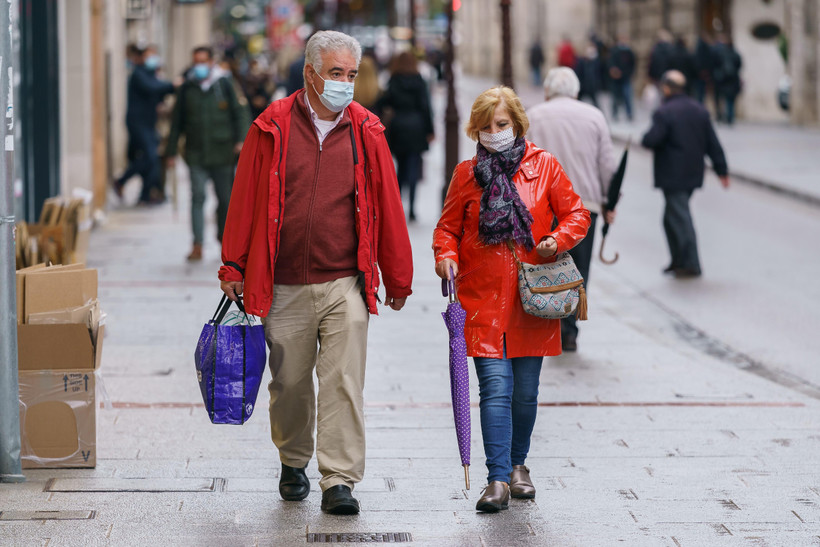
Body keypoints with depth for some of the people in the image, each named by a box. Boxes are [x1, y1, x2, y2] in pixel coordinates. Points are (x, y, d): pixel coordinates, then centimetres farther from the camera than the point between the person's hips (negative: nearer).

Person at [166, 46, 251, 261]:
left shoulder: (225, 84, 2)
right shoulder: (187, 88, 7)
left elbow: (240, 112, 2)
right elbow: (177, 121, 12)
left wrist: (240, 139, -12)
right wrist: (171, 151, 10)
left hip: (222, 152, 0)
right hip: (196, 153, 1)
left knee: (225, 199, 6)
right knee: (197, 196, -10)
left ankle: (225, 240, 23)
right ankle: (197, 245, -14)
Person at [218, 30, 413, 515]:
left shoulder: (366, 132, 3)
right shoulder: (273, 128, 0)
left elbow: (387, 206, 8)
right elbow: (245, 199, 4)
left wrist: (398, 277, 11)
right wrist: (235, 268, 4)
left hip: (345, 284, 0)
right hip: (284, 287, 0)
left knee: (344, 383, -7)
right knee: (290, 382, 11)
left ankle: (340, 481, -3)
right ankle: (294, 463, 33)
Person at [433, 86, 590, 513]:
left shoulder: (544, 166, 5)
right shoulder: (467, 173, 6)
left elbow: (575, 214, 8)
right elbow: (448, 226, 11)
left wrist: (558, 240, -11)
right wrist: (447, 255, -9)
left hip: (531, 298, 1)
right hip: (483, 299, -1)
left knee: (525, 390, 9)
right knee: (495, 385, -12)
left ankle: (518, 463, 30)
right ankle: (498, 479, -12)